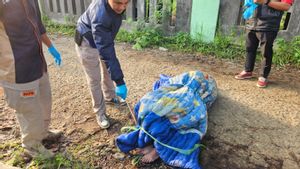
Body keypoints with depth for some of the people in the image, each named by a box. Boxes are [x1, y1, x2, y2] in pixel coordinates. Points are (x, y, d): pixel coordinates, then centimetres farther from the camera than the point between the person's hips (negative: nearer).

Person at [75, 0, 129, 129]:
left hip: (104, 40, 8)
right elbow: (106, 52, -42)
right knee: (94, 79, 0)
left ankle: (109, 97, 42)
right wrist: (119, 81, -41)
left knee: (108, 70, 19)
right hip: (88, 43, -7)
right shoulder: (100, 15, -42)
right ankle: (100, 112, 17)